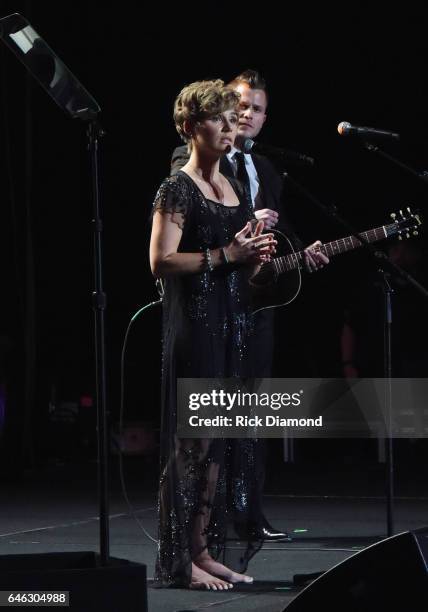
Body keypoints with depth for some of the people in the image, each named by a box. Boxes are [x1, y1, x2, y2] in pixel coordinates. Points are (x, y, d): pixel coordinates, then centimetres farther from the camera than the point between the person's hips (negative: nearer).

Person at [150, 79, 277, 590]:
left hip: (234, 326, 8)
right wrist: (224, 255, -17)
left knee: (222, 443, 8)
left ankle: (205, 552, 14)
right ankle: (179, 561, -3)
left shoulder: (235, 189, 17)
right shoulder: (177, 190, -7)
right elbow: (160, 262, -16)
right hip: (194, 327, -8)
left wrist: (255, 256, 3)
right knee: (195, 440, -7)